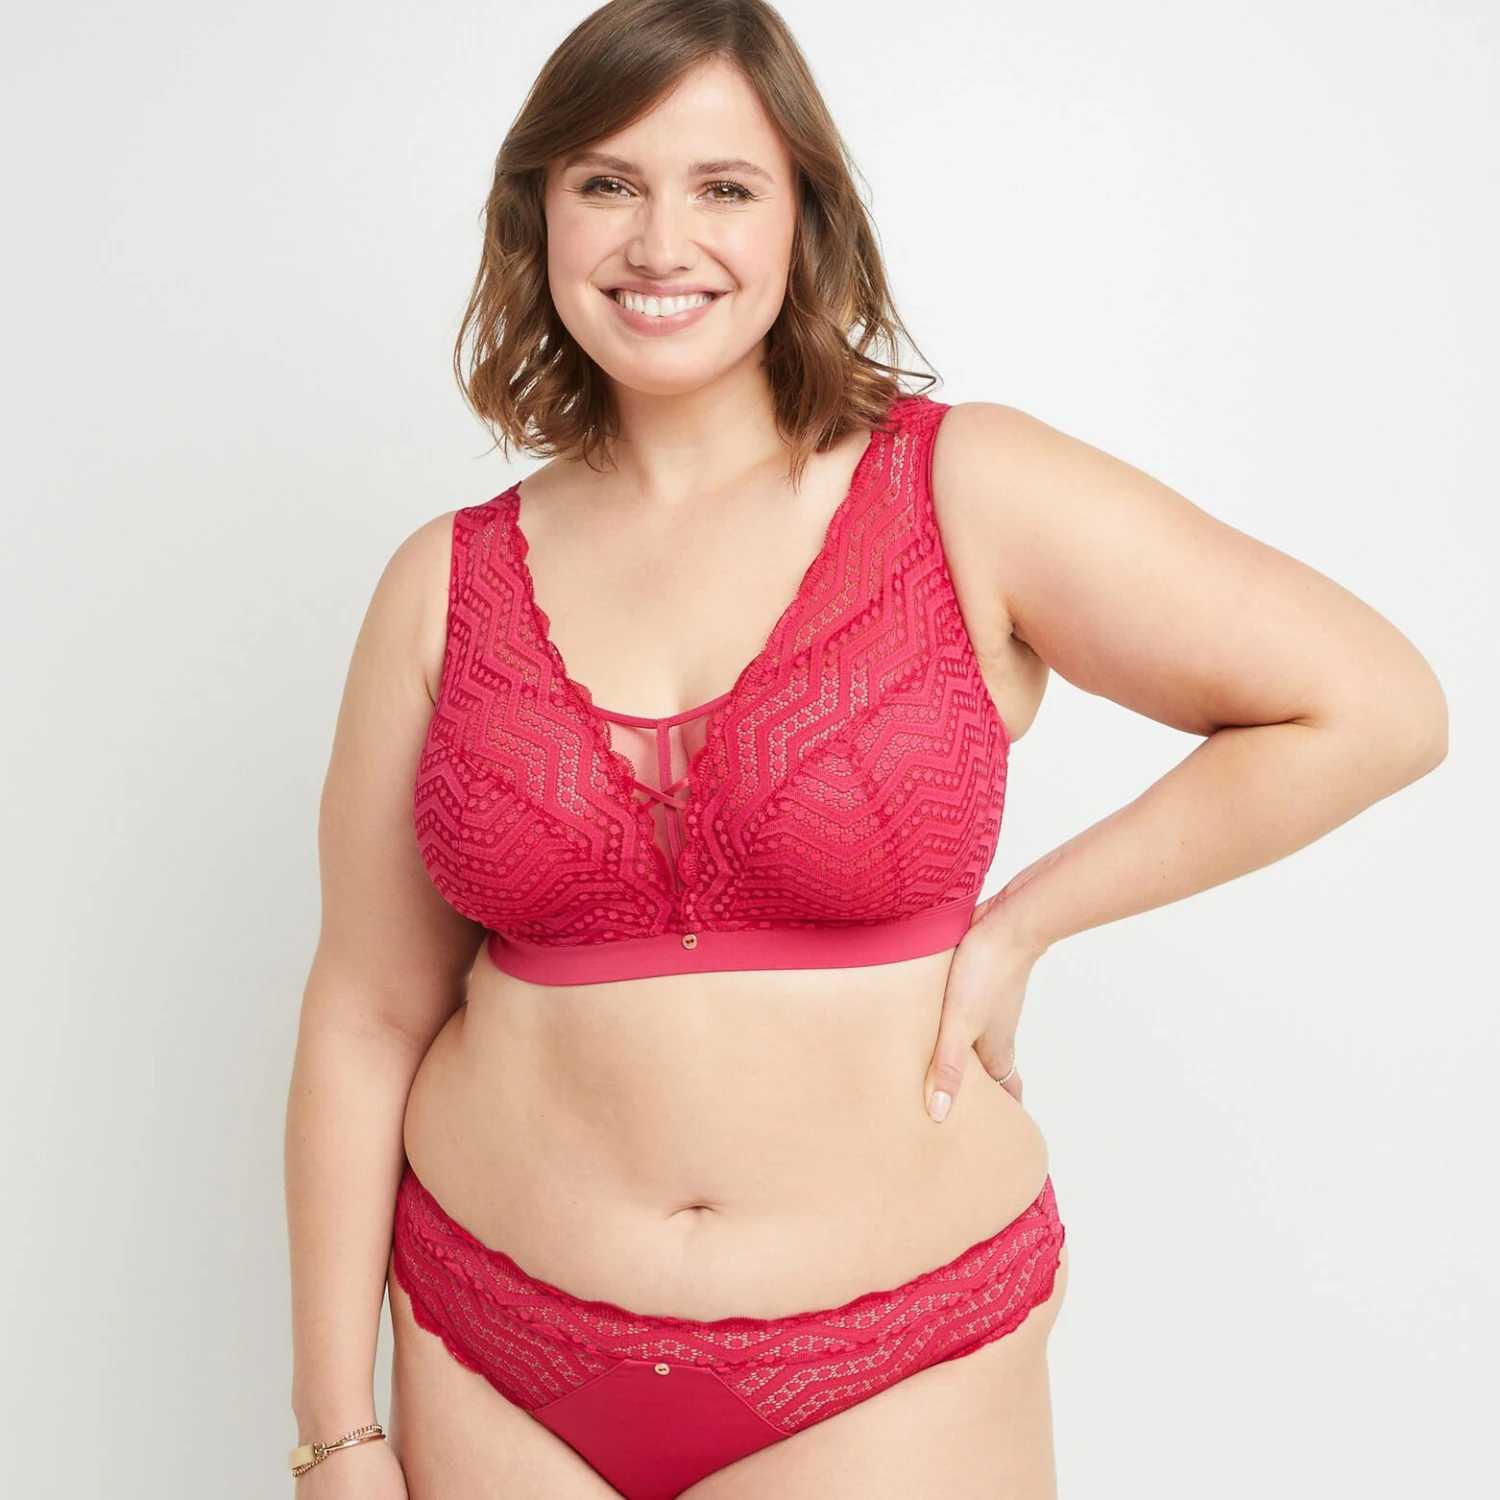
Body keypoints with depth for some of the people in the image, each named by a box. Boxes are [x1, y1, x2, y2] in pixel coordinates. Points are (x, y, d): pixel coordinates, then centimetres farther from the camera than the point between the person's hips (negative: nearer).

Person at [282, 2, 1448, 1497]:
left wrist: (1019, 925, -10)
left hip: (887, 1375, -2)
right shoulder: (447, 586, -2)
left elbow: (1375, 708, -8)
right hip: (497, 1360, 3)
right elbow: (366, 1020, 1)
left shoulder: (970, 494, -9)